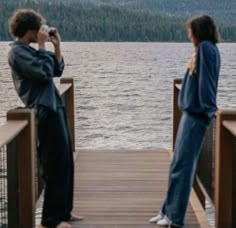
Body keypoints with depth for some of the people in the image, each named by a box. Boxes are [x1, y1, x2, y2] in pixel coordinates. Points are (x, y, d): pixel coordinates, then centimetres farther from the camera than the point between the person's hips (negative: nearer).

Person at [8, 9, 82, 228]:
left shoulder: (29, 50, 19)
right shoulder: (17, 52, -11)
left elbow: (56, 70, 20)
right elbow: (44, 72, -19)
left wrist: (57, 46, 10)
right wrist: (42, 45, -11)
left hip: (54, 109, 10)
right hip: (45, 113, -10)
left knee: (65, 163, 14)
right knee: (56, 165, -6)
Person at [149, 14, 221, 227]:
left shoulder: (206, 47, -12)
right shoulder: (204, 48, 16)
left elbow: (206, 80, -19)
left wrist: (209, 110, -24)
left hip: (195, 114, -10)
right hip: (192, 112, 10)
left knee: (182, 165, -6)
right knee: (178, 164, 13)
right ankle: (168, 211, 22)